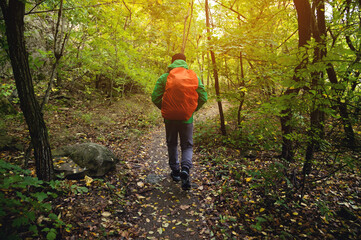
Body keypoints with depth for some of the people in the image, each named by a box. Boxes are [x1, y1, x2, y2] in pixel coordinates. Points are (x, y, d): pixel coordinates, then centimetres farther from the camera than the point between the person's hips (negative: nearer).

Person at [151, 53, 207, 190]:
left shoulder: (164, 77, -4)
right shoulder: (194, 77, 0)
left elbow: (155, 98, -6)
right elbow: (203, 97, -1)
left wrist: (164, 110, 10)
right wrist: (193, 110, 11)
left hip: (170, 118, 0)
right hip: (187, 118, 0)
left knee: (172, 144, 19)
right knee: (187, 146, 12)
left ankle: (175, 171, 28)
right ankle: (185, 169, -11)